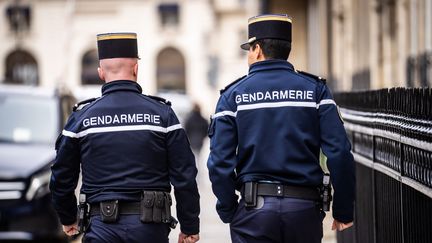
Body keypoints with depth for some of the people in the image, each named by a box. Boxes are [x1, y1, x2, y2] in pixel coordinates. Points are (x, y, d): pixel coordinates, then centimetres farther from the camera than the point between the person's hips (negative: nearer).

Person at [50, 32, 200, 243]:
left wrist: (67, 218, 25)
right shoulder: (161, 113, 0)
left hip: (103, 226, 0)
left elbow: (62, 177, 9)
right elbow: (185, 175, -1)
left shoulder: (82, 117, 2)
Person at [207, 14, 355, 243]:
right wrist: (343, 211, 3)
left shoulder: (233, 95, 3)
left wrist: (228, 212, 8)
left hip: (254, 208, -1)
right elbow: (339, 152, -4)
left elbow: (220, 161, -3)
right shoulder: (315, 89, 4)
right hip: (305, 207, 1)